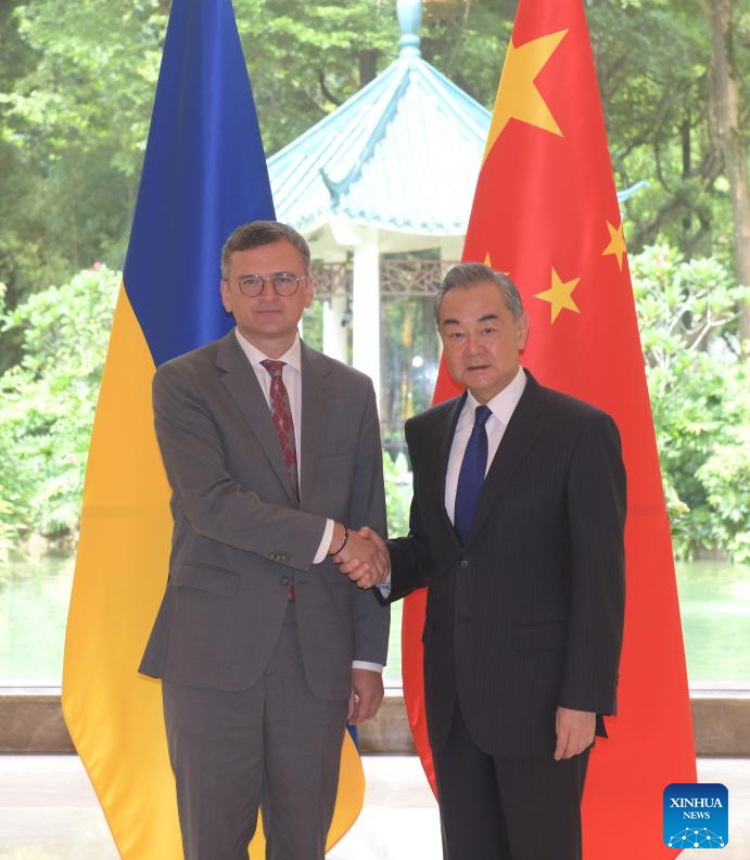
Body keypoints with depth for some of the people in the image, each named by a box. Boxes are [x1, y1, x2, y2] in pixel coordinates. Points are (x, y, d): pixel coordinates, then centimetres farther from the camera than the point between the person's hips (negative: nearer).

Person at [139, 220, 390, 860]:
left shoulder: (351, 392, 11)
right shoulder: (183, 384, 0)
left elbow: (369, 529, 10)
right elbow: (209, 502, -15)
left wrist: (369, 656, 6)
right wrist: (329, 537, -14)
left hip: (317, 653, 3)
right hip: (215, 648, -3)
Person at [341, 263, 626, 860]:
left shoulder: (581, 431, -8)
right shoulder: (429, 433, 10)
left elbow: (601, 576, -11)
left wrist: (585, 699, -15)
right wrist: (385, 563, -4)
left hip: (539, 693, -6)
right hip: (453, 694, 6)